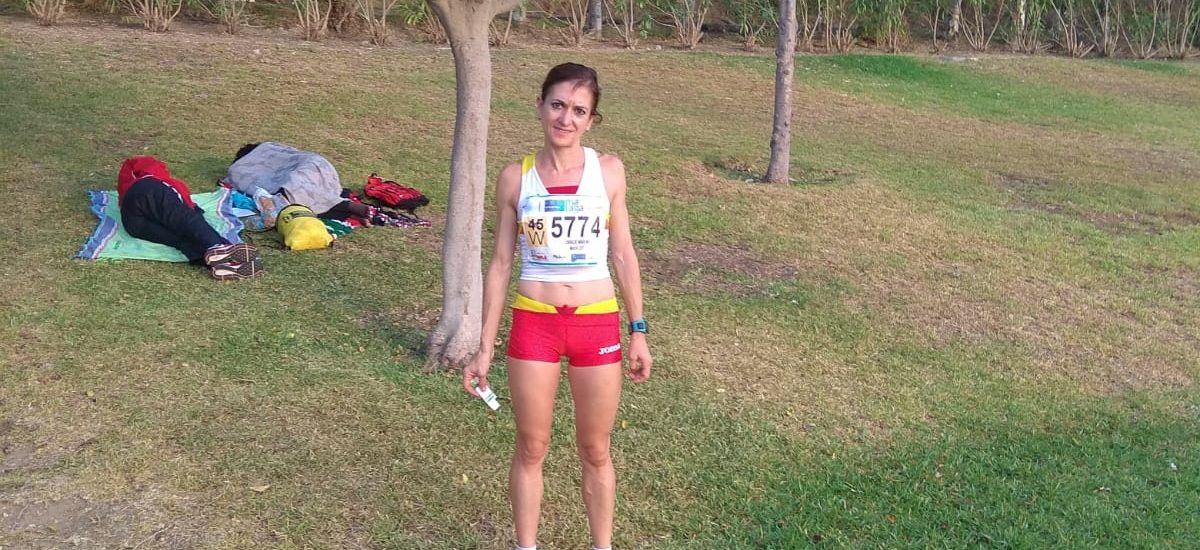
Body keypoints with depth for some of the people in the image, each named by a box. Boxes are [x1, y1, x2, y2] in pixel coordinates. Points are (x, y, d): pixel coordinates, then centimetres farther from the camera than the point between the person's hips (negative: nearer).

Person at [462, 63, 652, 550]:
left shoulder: (608, 171, -2)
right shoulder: (515, 178, -2)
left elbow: (623, 255, 5)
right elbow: (500, 263, 2)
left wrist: (638, 332, 4)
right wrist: (485, 347, 2)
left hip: (598, 325, 0)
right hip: (533, 324, 0)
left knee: (595, 452, 13)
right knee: (531, 449, 12)